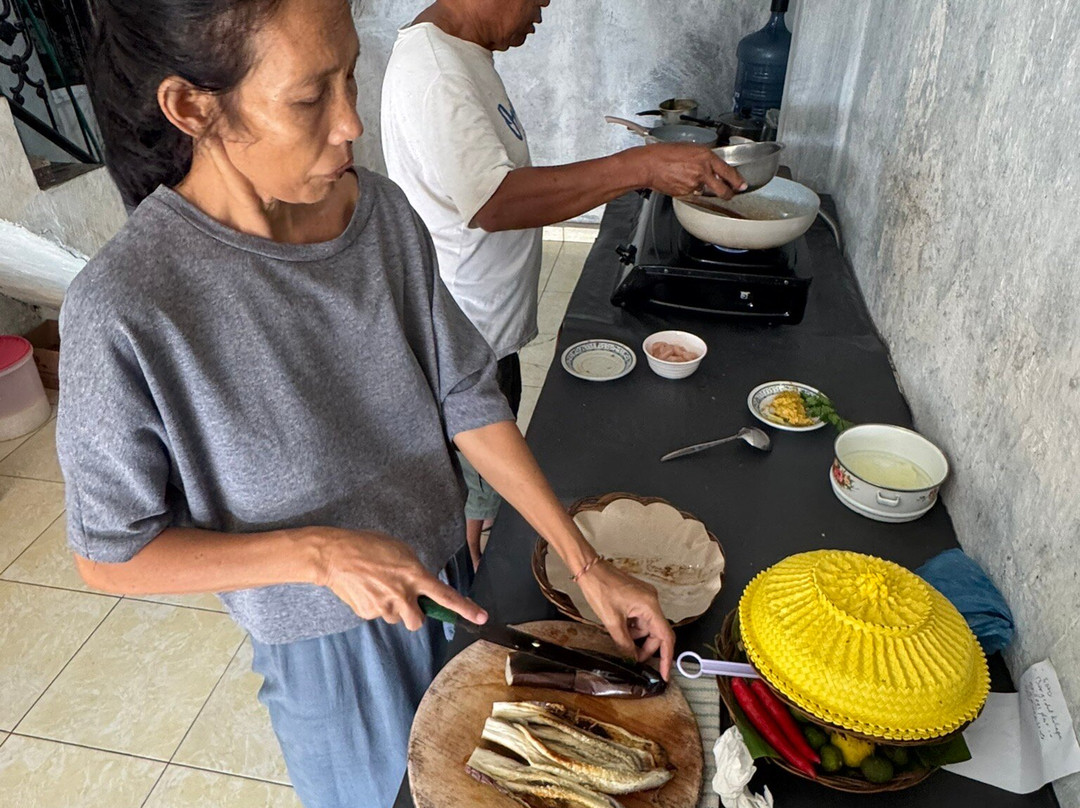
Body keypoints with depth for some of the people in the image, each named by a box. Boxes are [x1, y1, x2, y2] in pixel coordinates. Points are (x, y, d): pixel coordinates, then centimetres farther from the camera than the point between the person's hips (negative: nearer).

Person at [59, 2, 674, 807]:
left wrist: (589, 565, -9)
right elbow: (109, 554, -16)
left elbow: (466, 399, -9)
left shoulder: (384, 211, -14)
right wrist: (318, 551, -29)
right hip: (327, 646, -3)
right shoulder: (124, 308, -27)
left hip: (446, 579, 4)